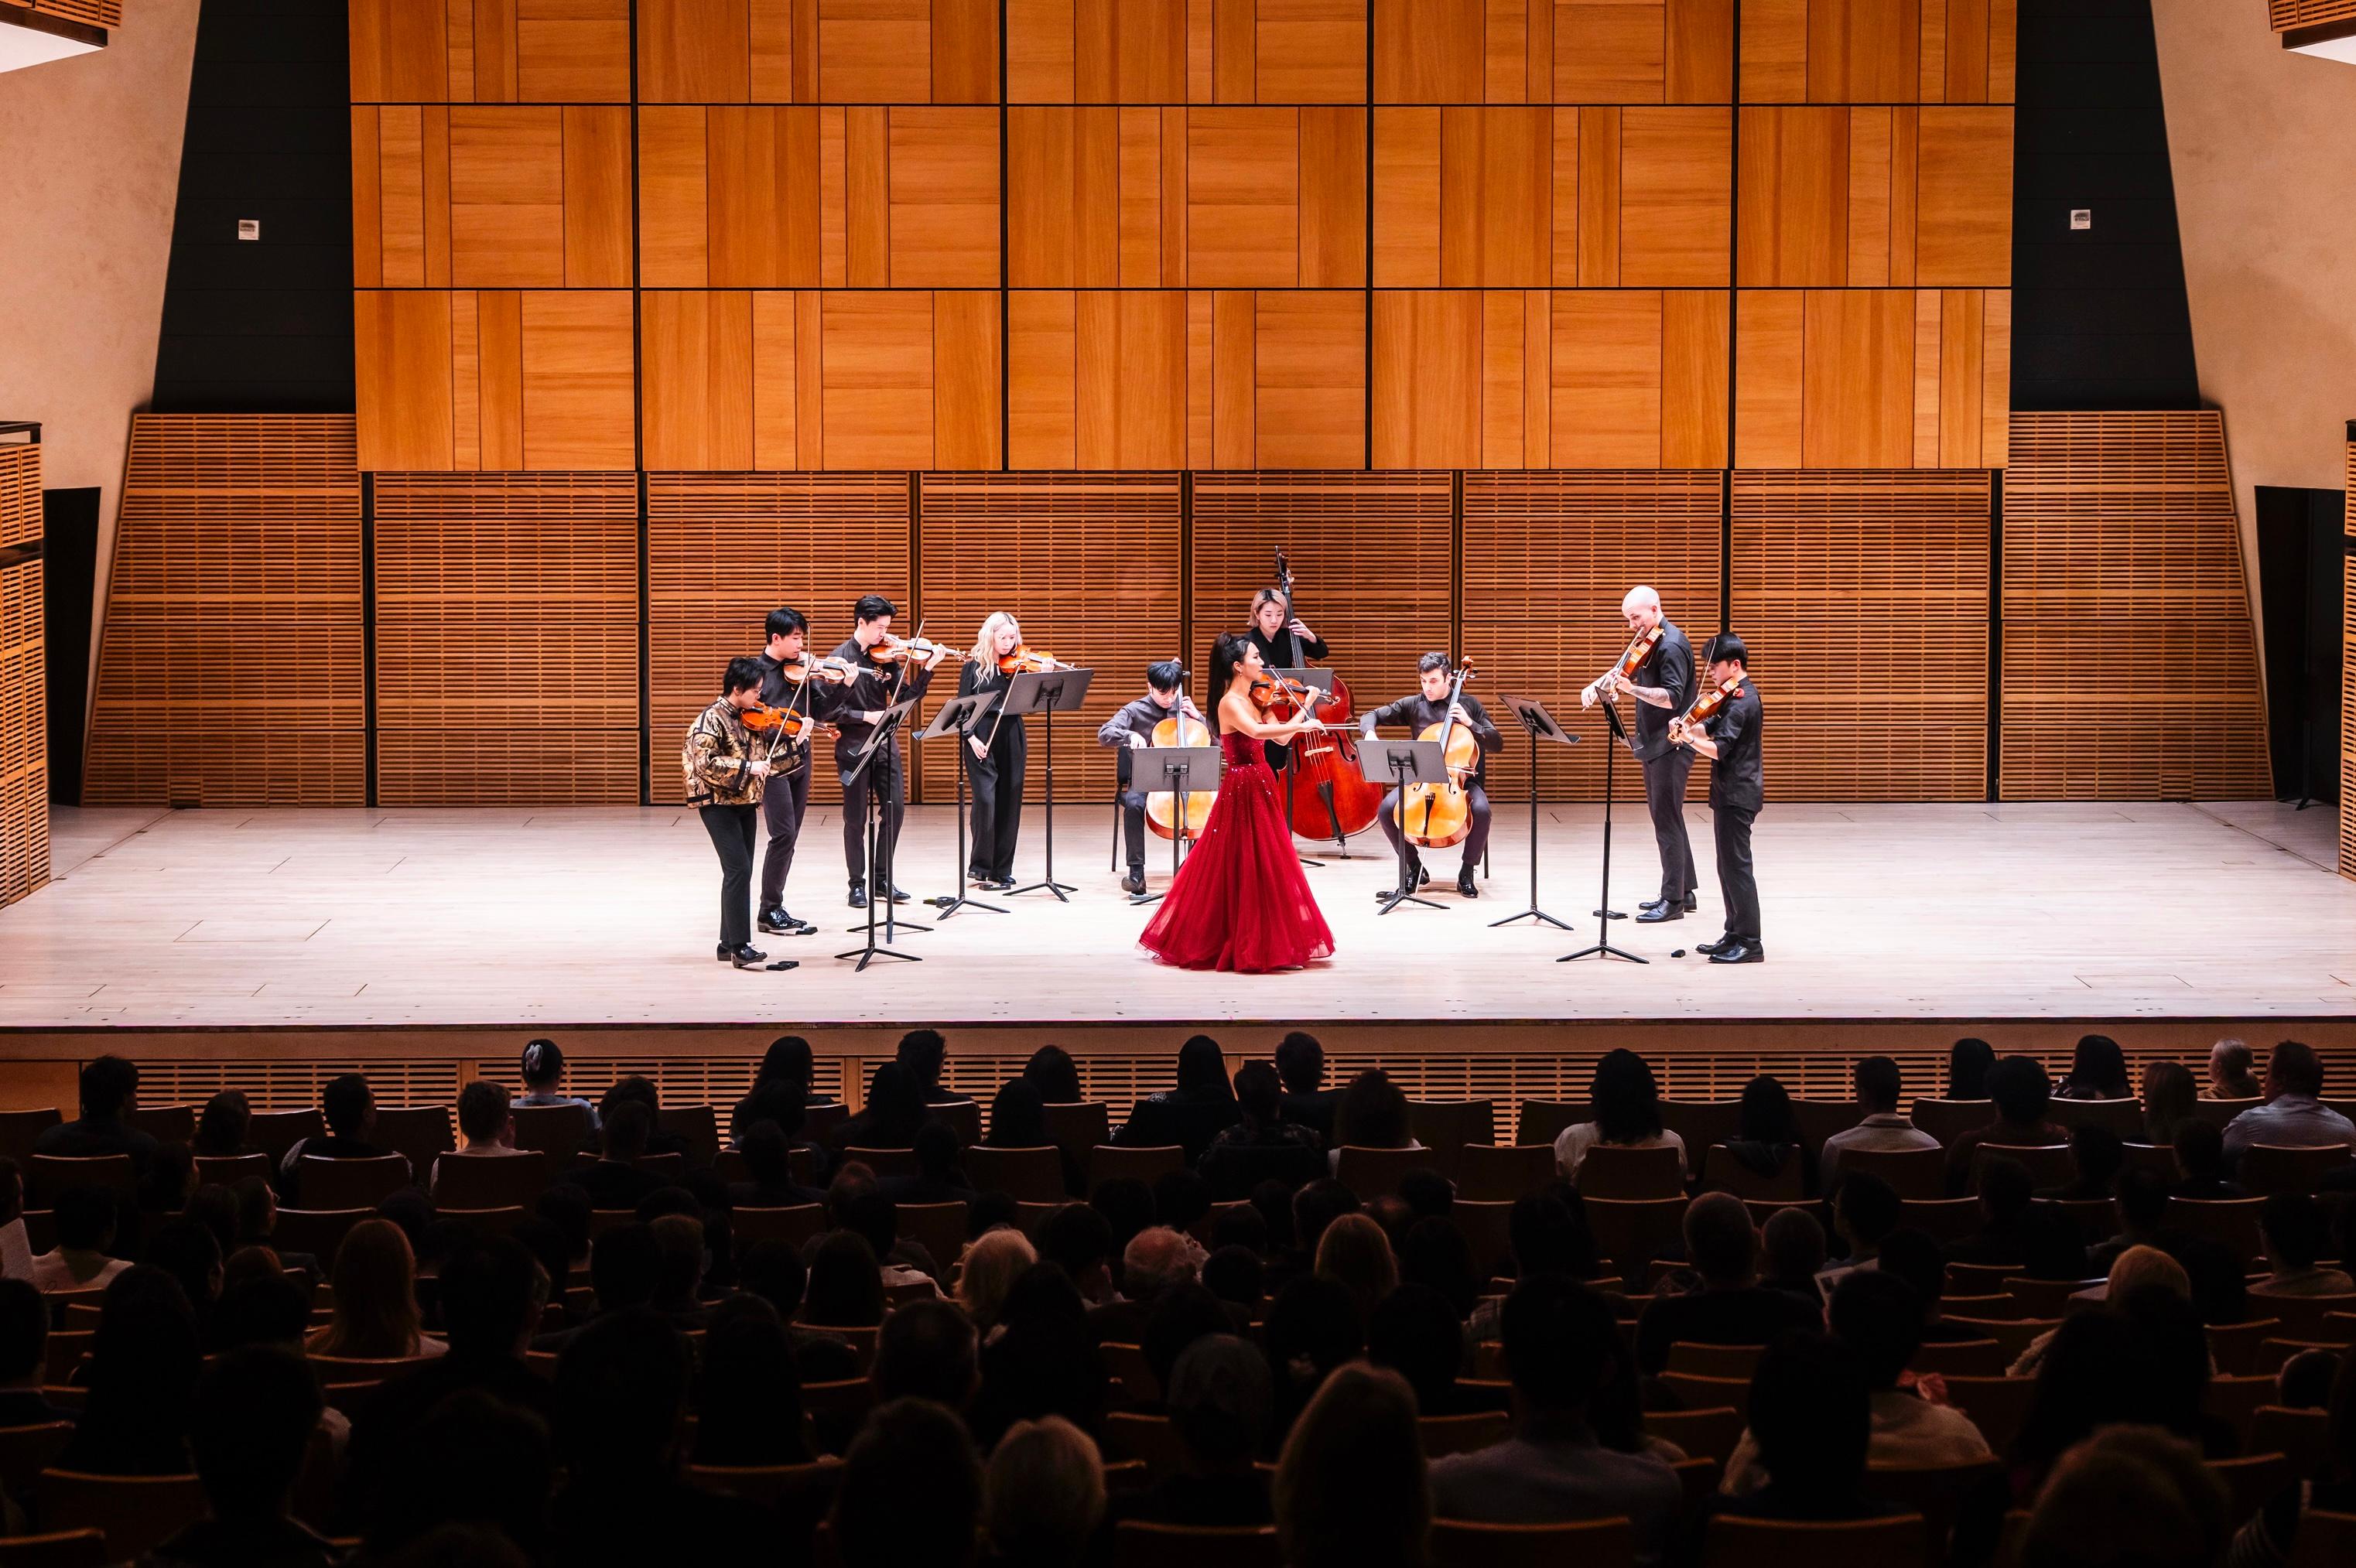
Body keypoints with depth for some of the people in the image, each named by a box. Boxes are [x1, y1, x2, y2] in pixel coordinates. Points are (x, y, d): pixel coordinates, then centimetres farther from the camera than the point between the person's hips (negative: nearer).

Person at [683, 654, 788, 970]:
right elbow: (705, 762, -23)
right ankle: (741, 946, -17)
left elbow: (766, 756, 16)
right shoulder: (712, 719, -13)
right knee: (739, 869, -15)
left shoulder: (751, 719, 9)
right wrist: (746, 767, -26)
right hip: (719, 803, -8)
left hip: (745, 802, 8)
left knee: (740, 872, 10)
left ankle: (728, 944, 18)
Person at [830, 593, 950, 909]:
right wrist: (864, 716, -20)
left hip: (885, 744, 4)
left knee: (895, 809, 4)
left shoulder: (887, 656, 4)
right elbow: (829, 709, -11)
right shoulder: (841, 658, -8)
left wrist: (927, 669, -10)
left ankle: (883, 878, 17)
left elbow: (906, 697, 0)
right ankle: (857, 885, 12)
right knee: (856, 818, 3)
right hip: (853, 746, -4)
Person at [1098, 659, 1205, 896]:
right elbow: (1104, 734, -15)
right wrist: (1130, 735, -34)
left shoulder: (1183, 708, 9)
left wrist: (1197, 716, -5)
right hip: (1145, 782, -2)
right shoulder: (1135, 710, 0)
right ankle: (1136, 873, -31)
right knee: (1134, 803, -36)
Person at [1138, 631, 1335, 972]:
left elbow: (1281, 738, 11)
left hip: (1259, 787, 9)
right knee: (1248, 870, -4)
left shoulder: (1252, 701, 11)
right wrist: (1302, 725, -30)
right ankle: (1254, 947, 2)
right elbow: (1256, 731, -34)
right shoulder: (1230, 703, -15)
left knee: (1266, 866, 13)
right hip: (1242, 790, -9)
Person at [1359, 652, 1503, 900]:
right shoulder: (1413, 704, 6)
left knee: (1481, 809, -34)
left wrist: (1470, 723, -13)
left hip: (1460, 779, -1)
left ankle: (1467, 872, -12)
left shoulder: (1469, 705, 4)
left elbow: (1497, 744, 1)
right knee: (1387, 808, -27)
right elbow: (1371, 716, 6)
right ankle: (1415, 868, -6)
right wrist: (1369, 733, -17)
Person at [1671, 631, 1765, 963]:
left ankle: (1750, 943, -6)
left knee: (1736, 866, -8)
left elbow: (1719, 749, -26)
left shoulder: (1741, 702, -19)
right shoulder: (1737, 695, 13)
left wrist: (1687, 738, -36)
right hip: (1731, 793, 11)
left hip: (1737, 795, -11)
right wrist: (1685, 727, -3)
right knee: (1728, 867, 15)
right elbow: (1711, 728, 14)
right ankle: (1735, 935, 22)